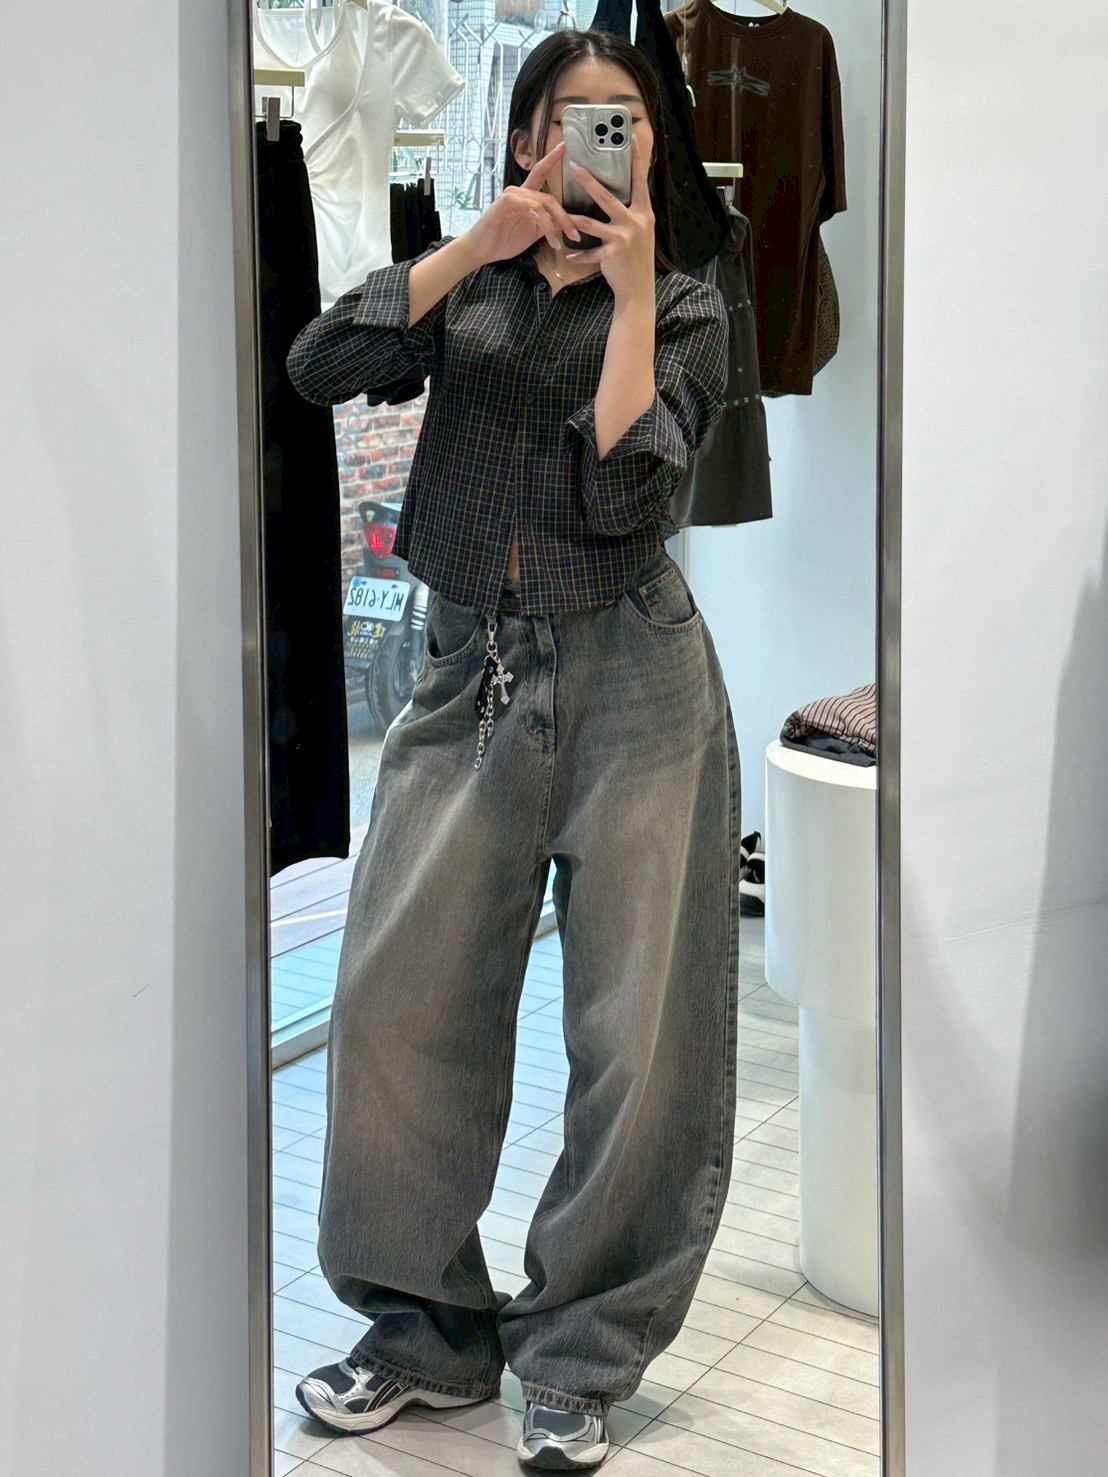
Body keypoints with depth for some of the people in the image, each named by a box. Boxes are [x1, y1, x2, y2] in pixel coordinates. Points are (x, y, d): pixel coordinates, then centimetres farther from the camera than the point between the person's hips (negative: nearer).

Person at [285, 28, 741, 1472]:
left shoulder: (687, 310, 5)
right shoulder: (469, 283, 12)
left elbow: (624, 498, -12)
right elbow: (319, 367, -6)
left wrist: (628, 288, -13)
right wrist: (477, 245, -10)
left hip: (631, 683, -2)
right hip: (469, 672, 3)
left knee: (636, 1028, -1)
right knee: (398, 993, 0)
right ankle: (431, 1331, 17)